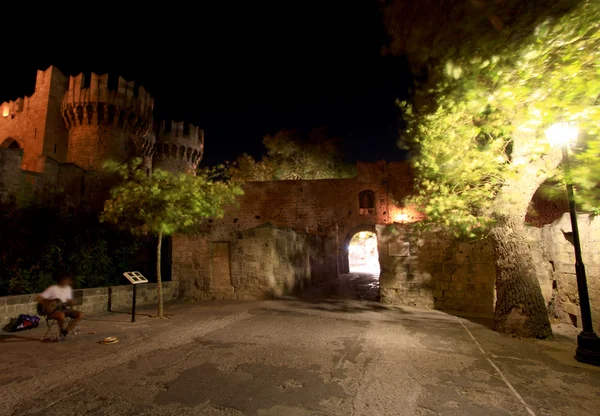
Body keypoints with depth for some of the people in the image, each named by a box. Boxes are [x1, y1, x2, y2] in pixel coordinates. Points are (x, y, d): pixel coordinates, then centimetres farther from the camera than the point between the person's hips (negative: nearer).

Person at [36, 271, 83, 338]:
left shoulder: (68, 288, 7)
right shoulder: (52, 289, -12)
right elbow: (38, 298, -14)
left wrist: (71, 302, -7)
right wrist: (47, 305, -24)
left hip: (63, 308, 6)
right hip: (52, 310, -6)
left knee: (80, 315, -15)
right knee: (62, 315, -40)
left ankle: (64, 333, -11)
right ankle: (62, 332, -11)